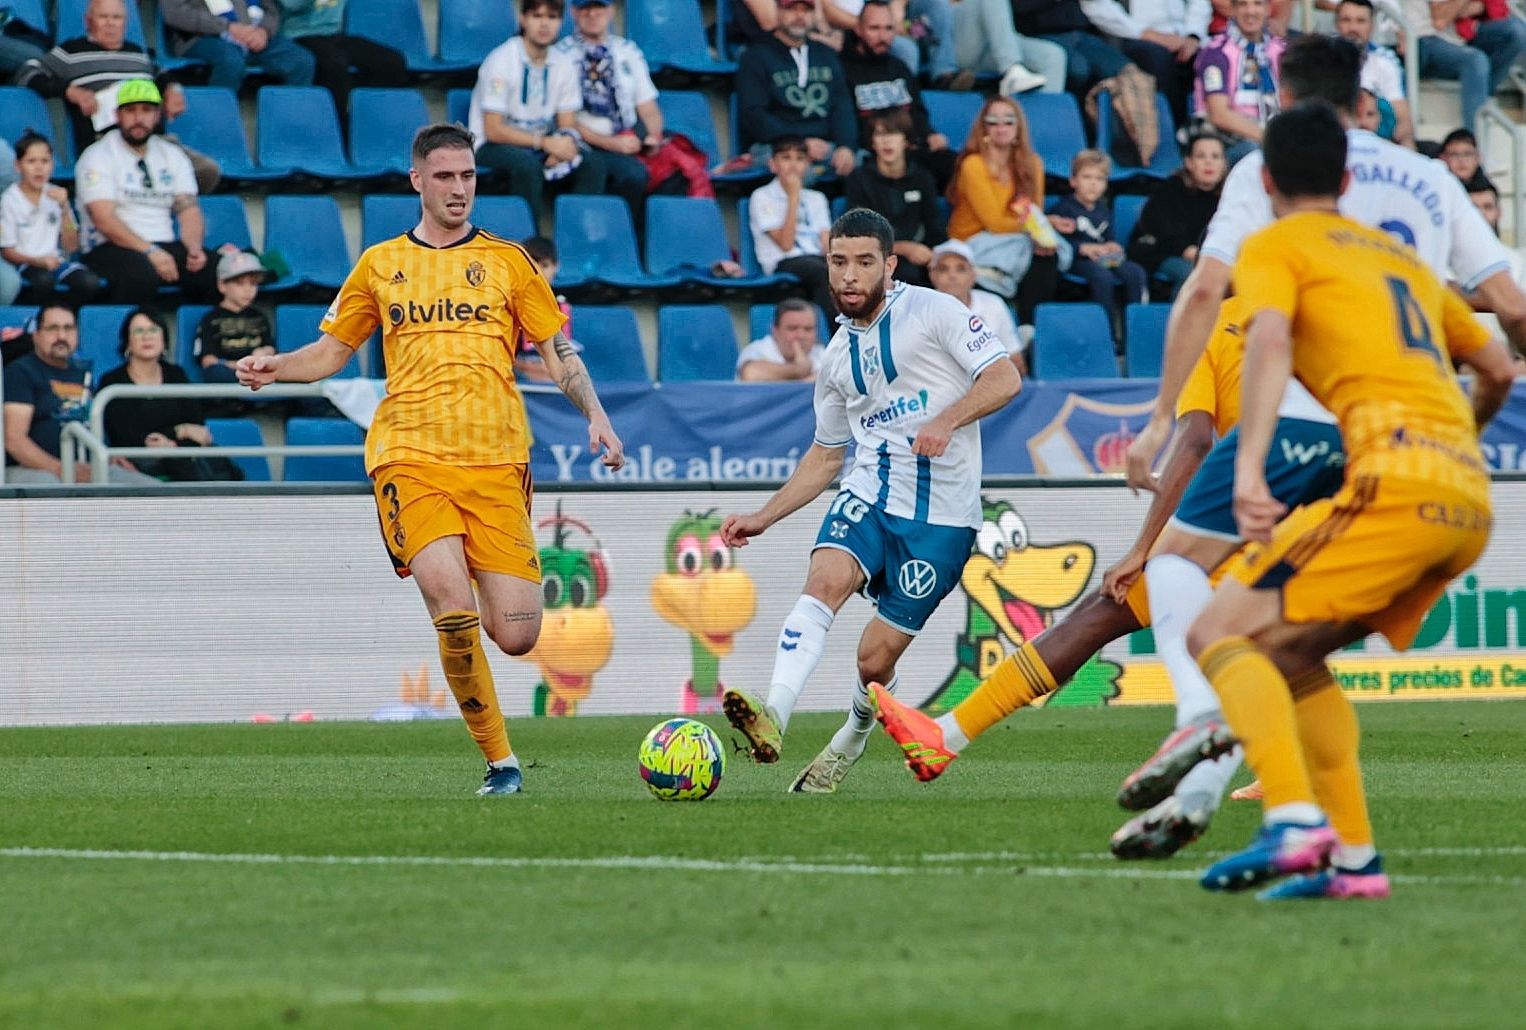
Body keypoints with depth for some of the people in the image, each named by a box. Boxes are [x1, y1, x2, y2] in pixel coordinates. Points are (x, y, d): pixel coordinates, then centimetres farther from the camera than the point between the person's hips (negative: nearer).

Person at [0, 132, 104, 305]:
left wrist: (64, 208, -5)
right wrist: (39, 261, -20)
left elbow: (72, 246, 7)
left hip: (56, 260, 4)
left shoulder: (56, 195, 9)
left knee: (90, 283, -25)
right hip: (26, 264, -4)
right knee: (44, 279, -37)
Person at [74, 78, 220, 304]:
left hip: (165, 249, 5)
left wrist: (194, 249, -14)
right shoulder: (98, 157, -1)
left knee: (210, 267, -25)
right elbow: (104, 219, -12)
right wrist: (150, 252, -22)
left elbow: (188, 209, 8)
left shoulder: (173, 156, 16)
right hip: (110, 250, -5)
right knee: (141, 272, -39)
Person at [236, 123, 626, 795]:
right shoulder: (381, 265, 14)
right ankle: (498, 759, -9)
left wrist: (596, 416, -4)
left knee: (515, 637, -9)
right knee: (454, 609, -24)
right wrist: (276, 367, 1)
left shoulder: (506, 261, 12)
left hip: (496, 462, 1)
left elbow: (557, 352, 12)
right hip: (410, 456, -1)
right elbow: (332, 351, 21)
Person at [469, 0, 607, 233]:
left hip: (541, 146, 5)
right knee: (527, 163, -37)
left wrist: (566, 143, -20)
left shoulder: (563, 64, 3)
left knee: (592, 161, -19)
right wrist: (544, 142, -26)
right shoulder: (501, 61, -14)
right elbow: (493, 130, -18)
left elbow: (568, 124, 5)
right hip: (491, 148, -5)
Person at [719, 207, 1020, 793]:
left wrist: (946, 421, -27)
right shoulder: (839, 354, 15)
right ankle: (773, 716, -44)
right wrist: (764, 518, 16)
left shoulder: (933, 311, -4)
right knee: (825, 579, -28)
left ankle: (851, 742, 29)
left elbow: (1003, 378, -11)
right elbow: (826, 454, 25)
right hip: (868, 496, 4)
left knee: (875, 658, -3)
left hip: (940, 516, -4)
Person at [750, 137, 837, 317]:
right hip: (784, 264, -5)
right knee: (822, 271, -38)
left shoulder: (816, 199, 22)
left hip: (819, 258, 5)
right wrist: (794, 197, -4)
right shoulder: (762, 197, 6)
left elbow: (827, 244, 11)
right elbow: (785, 244, -5)